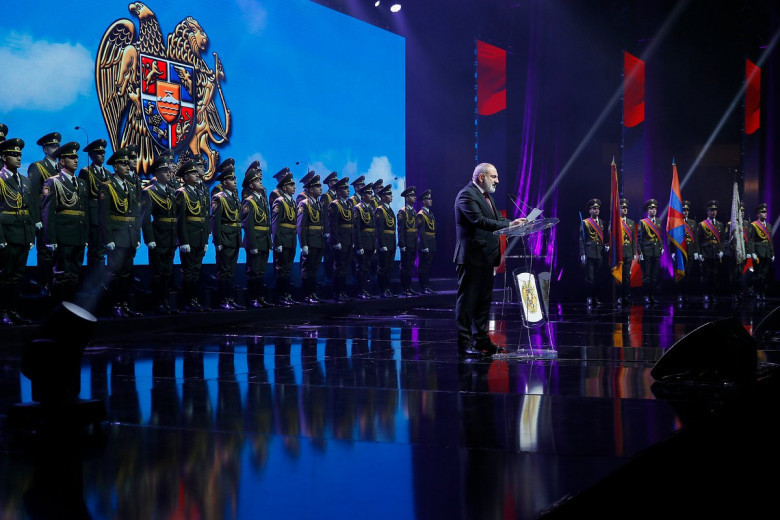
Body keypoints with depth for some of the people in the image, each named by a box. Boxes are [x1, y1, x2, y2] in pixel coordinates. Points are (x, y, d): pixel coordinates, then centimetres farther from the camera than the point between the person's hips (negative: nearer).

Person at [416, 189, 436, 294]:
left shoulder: (431, 214, 18)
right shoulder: (421, 215, -10)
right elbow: (421, 232, -16)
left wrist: (434, 246, 15)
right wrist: (424, 246, -20)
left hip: (432, 245, 9)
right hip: (425, 243, -9)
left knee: (429, 266, 12)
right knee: (423, 266, -5)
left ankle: (427, 286, 17)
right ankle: (423, 288, -2)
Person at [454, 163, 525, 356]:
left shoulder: (487, 196, 18)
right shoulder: (467, 195, -14)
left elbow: (498, 219, 16)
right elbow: (480, 221, -25)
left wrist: (515, 223, -2)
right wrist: (509, 225, -30)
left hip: (486, 257, 10)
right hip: (472, 257, -10)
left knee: (484, 300, 15)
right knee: (467, 300, -5)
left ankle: (481, 340, 24)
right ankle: (464, 344, -2)